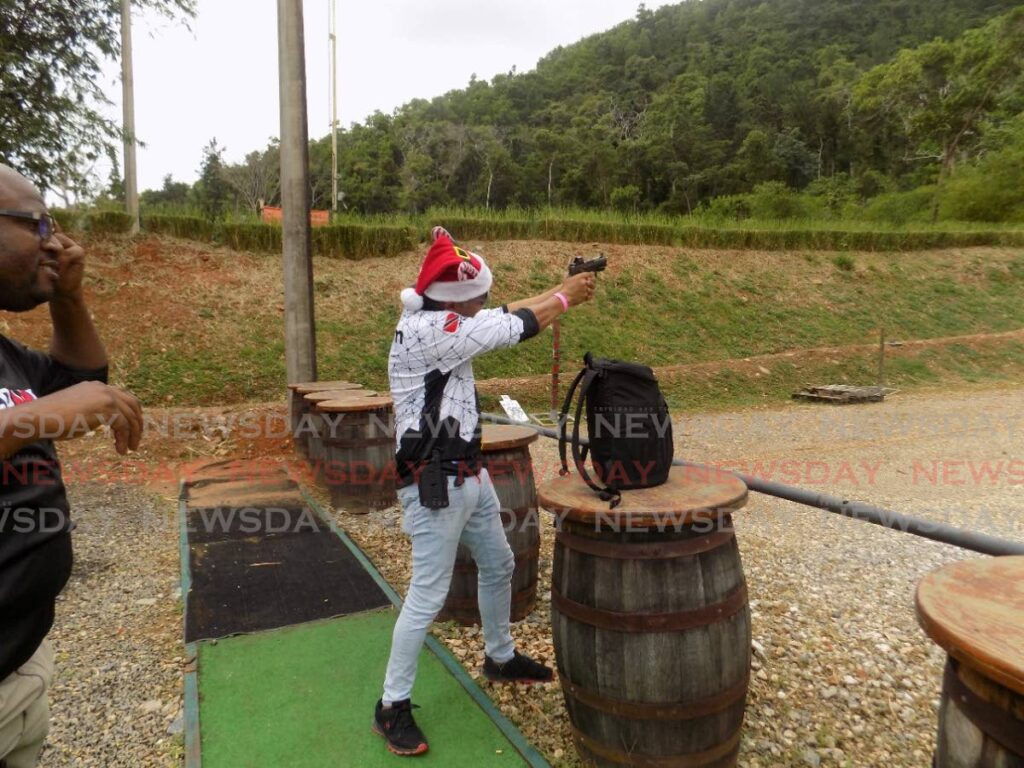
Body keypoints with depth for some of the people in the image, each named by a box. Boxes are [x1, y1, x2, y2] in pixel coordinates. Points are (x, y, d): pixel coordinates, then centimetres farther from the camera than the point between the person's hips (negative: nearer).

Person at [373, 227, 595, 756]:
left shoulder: (443, 321, 6)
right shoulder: (423, 330, -23)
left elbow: (505, 314, 10)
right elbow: (510, 328, -20)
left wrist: (561, 290, 1)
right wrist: (564, 298, -7)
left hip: (469, 475, 10)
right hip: (434, 486, -10)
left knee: (498, 566, 22)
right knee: (427, 597, 0)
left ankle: (500, 658, 44)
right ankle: (392, 706, 18)